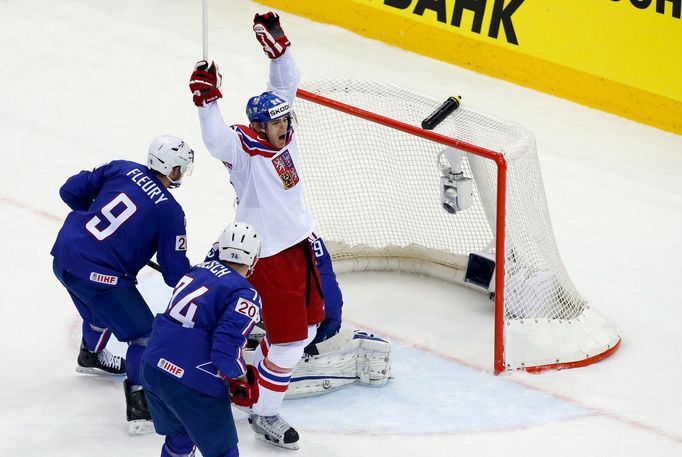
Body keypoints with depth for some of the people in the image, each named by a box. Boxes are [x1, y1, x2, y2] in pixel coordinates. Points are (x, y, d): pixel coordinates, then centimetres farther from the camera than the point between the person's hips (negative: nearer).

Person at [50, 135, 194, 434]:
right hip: (99, 274, -7)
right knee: (144, 335, 3)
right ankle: (140, 407, -5)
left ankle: (90, 356, 63)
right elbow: (176, 274, -5)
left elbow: (71, 191, 11)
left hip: (64, 252, 7)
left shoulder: (121, 169, 5)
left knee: (99, 307, 37)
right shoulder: (169, 211, -9)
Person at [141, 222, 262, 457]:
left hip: (152, 367, 8)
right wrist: (241, 379, -2)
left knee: (180, 438, 29)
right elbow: (226, 349, -19)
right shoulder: (246, 295, -10)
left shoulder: (199, 269, 12)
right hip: (192, 384, -8)